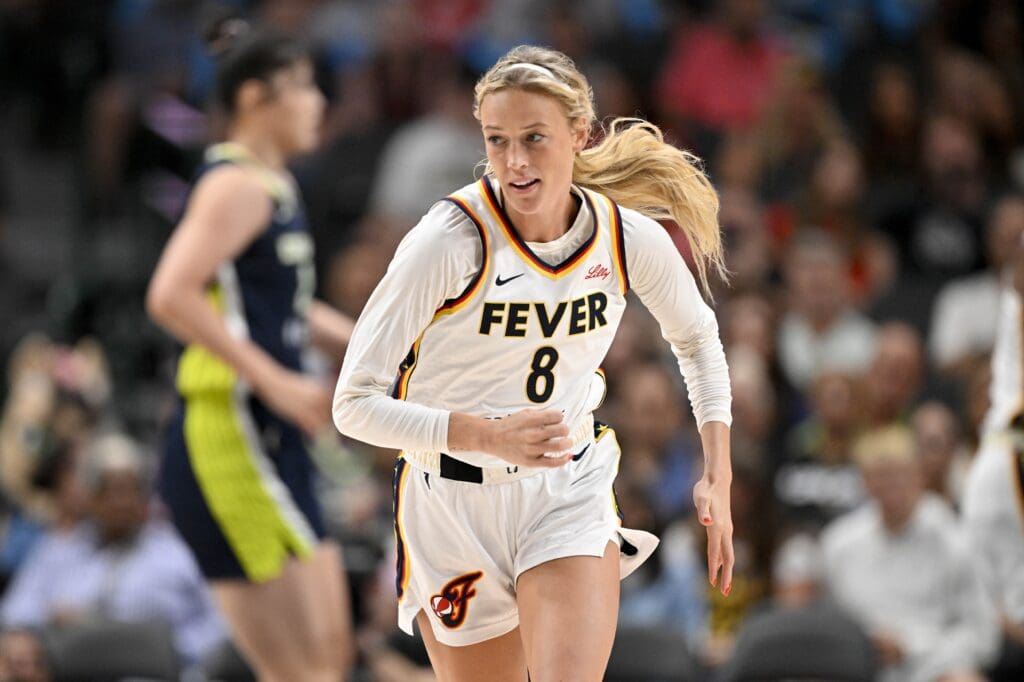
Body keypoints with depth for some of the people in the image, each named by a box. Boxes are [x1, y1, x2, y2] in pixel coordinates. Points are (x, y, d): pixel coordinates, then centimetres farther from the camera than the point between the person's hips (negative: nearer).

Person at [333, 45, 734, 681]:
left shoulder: (630, 238, -9)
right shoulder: (452, 240, -20)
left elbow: (697, 338, 14)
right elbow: (355, 403, -20)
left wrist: (718, 478, 6)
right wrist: (485, 436, -33)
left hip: (570, 493, 1)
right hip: (450, 504, -1)